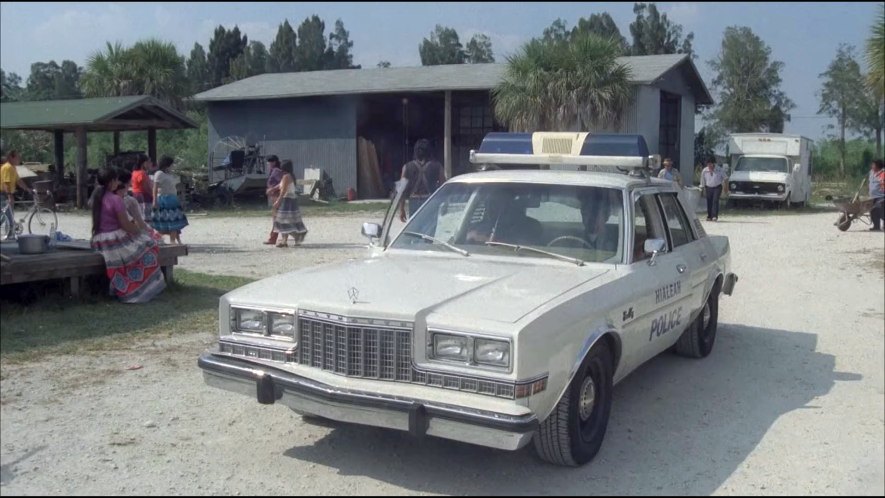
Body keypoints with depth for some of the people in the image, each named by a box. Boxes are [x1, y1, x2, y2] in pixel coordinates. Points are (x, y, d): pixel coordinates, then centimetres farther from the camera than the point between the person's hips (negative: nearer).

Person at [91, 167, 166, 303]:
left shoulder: (97, 198, 9)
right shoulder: (115, 199, -16)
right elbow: (125, 225, -16)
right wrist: (141, 232, 0)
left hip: (99, 241, 9)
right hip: (115, 240, -8)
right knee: (148, 245, 6)